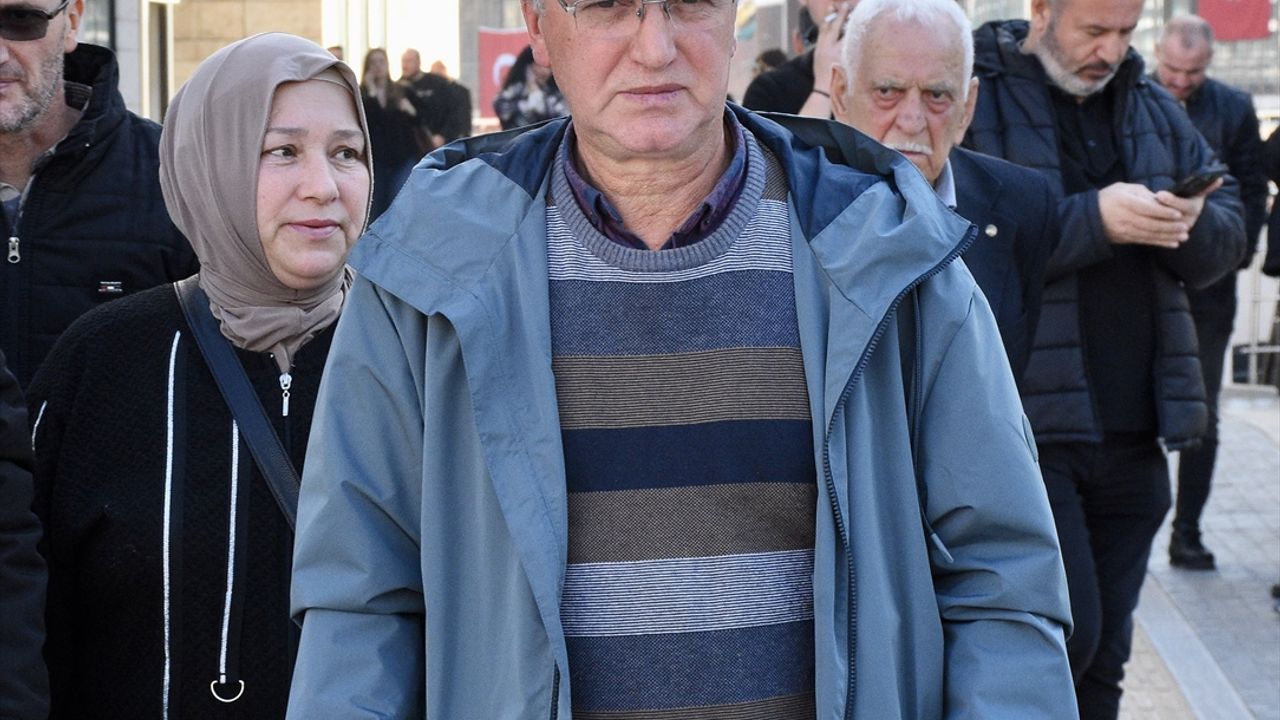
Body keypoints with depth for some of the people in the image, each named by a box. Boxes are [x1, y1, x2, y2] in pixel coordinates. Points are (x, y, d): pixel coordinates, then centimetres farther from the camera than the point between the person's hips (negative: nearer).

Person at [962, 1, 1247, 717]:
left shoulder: (1156, 110, 15)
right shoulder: (976, 98, -4)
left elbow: (1229, 239, 12)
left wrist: (1192, 222, -10)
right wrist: (1093, 217, -23)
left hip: (1133, 432, 6)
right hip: (1027, 423, -6)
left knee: (1103, 656, 11)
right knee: (1068, 633, -12)